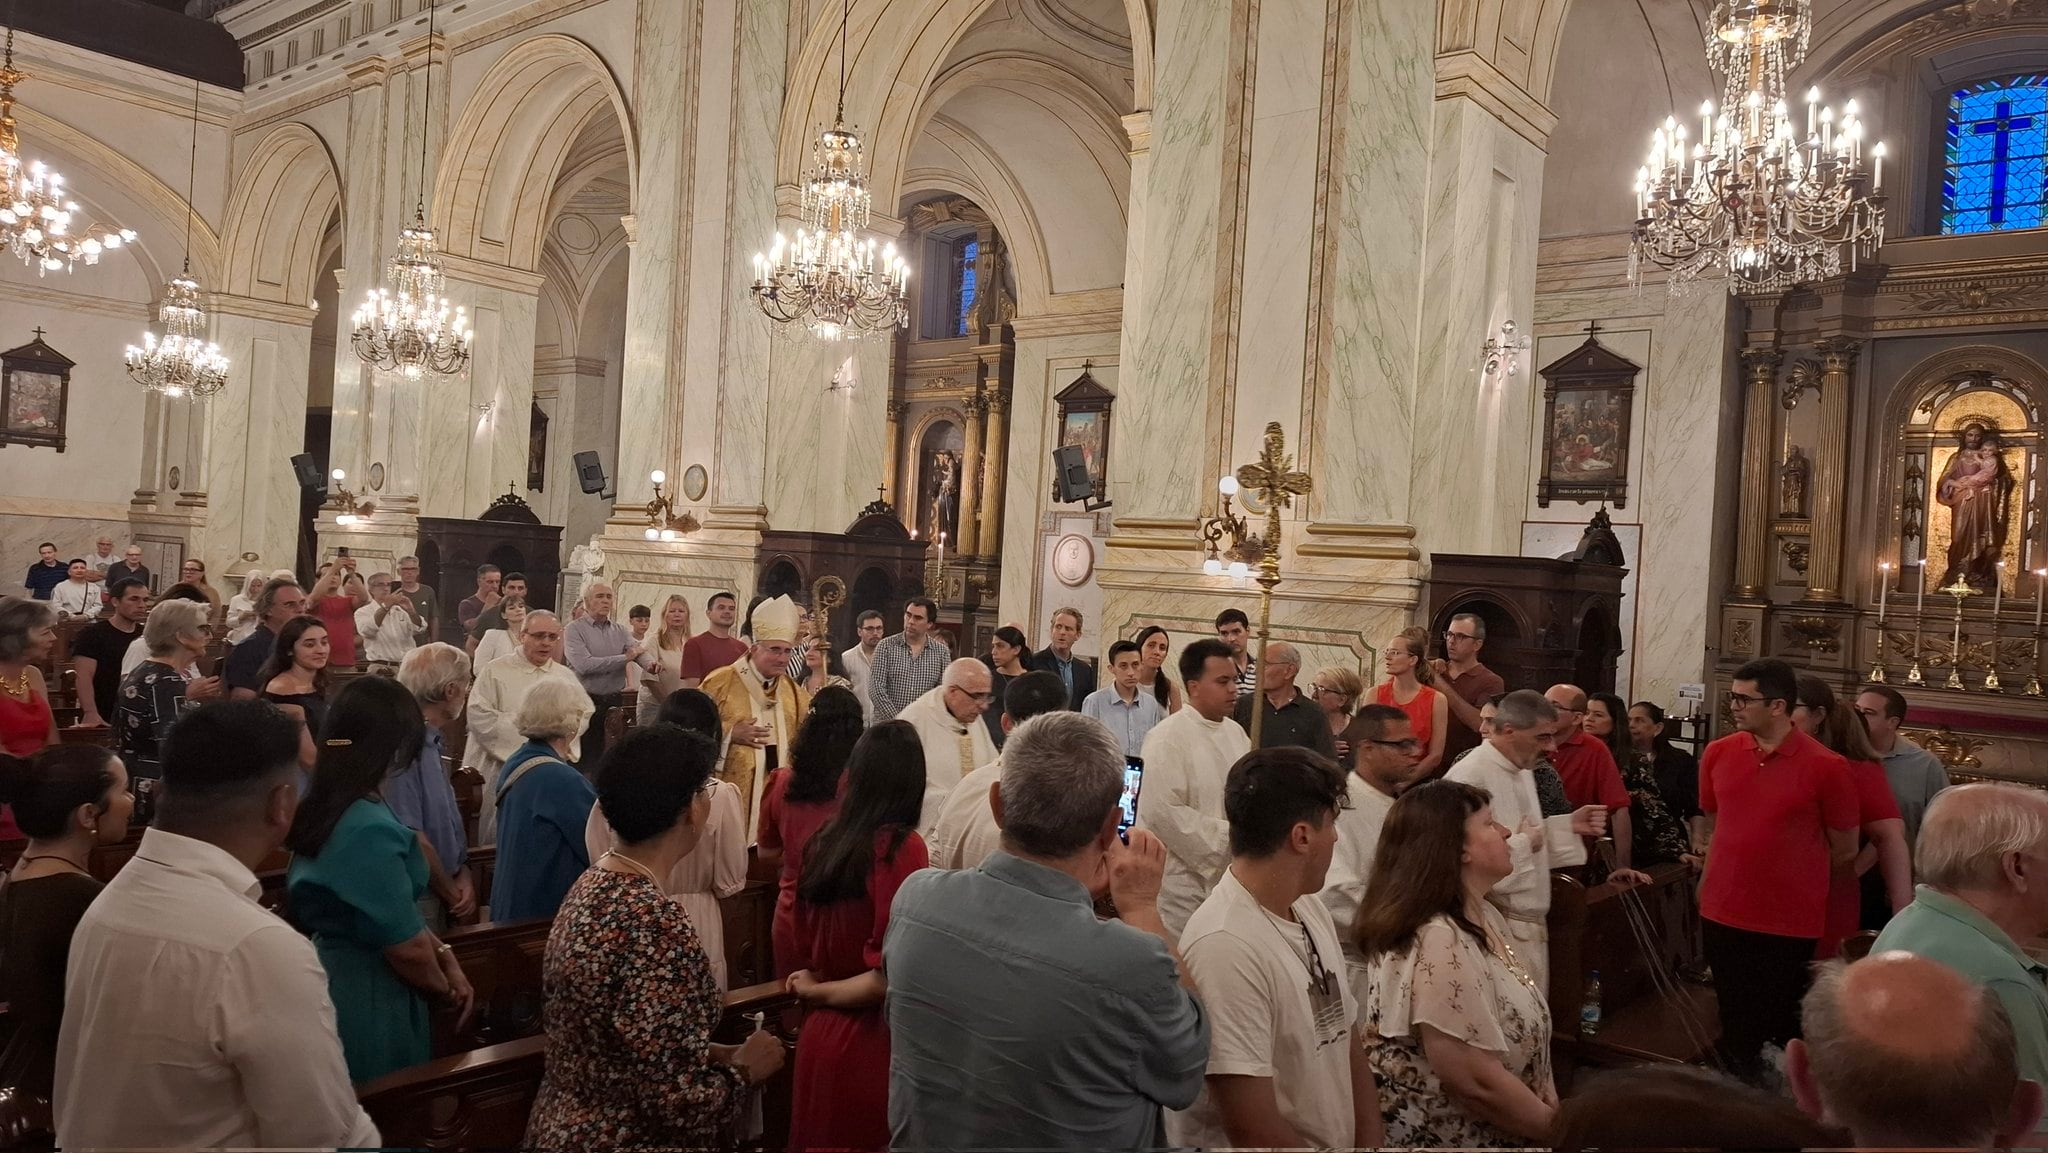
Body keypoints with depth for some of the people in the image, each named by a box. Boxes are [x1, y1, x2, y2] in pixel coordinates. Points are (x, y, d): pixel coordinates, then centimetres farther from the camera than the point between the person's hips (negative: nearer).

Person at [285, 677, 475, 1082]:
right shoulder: (370, 830, -27)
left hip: (334, 981, 9)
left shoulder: (328, 807, 2)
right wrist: (445, 990, -4)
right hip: (370, 1001, -9)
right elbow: (407, 946, -23)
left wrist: (445, 958, 5)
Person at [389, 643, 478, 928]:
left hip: (441, 895, 9)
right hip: (417, 901, -9)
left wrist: (463, 873, -1)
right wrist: (452, 893, -11)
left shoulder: (432, 742, 8)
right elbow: (412, 838, -24)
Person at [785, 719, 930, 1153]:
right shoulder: (901, 847, -16)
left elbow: (805, 945, 11)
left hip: (819, 1034, 7)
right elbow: (890, 974, -19)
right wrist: (818, 992, -6)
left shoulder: (822, 842, 2)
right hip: (872, 1039, -6)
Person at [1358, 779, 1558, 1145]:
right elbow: (1477, 1082, -27)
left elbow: (1528, 1024, 10)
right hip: (1443, 1137, -9)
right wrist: (1559, 1127, -12)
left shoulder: (1483, 915, 3)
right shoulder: (1439, 943, -27)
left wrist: (1554, 1110, -3)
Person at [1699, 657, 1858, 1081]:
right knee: (1734, 1026, 17)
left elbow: (1845, 849, 0)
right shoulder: (1718, 753, 0)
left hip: (1789, 924, -4)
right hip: (1721, 916, 4)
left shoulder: (1826, 766, -12)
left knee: (1778, 1030, 8)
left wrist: (1796, 878, 11)